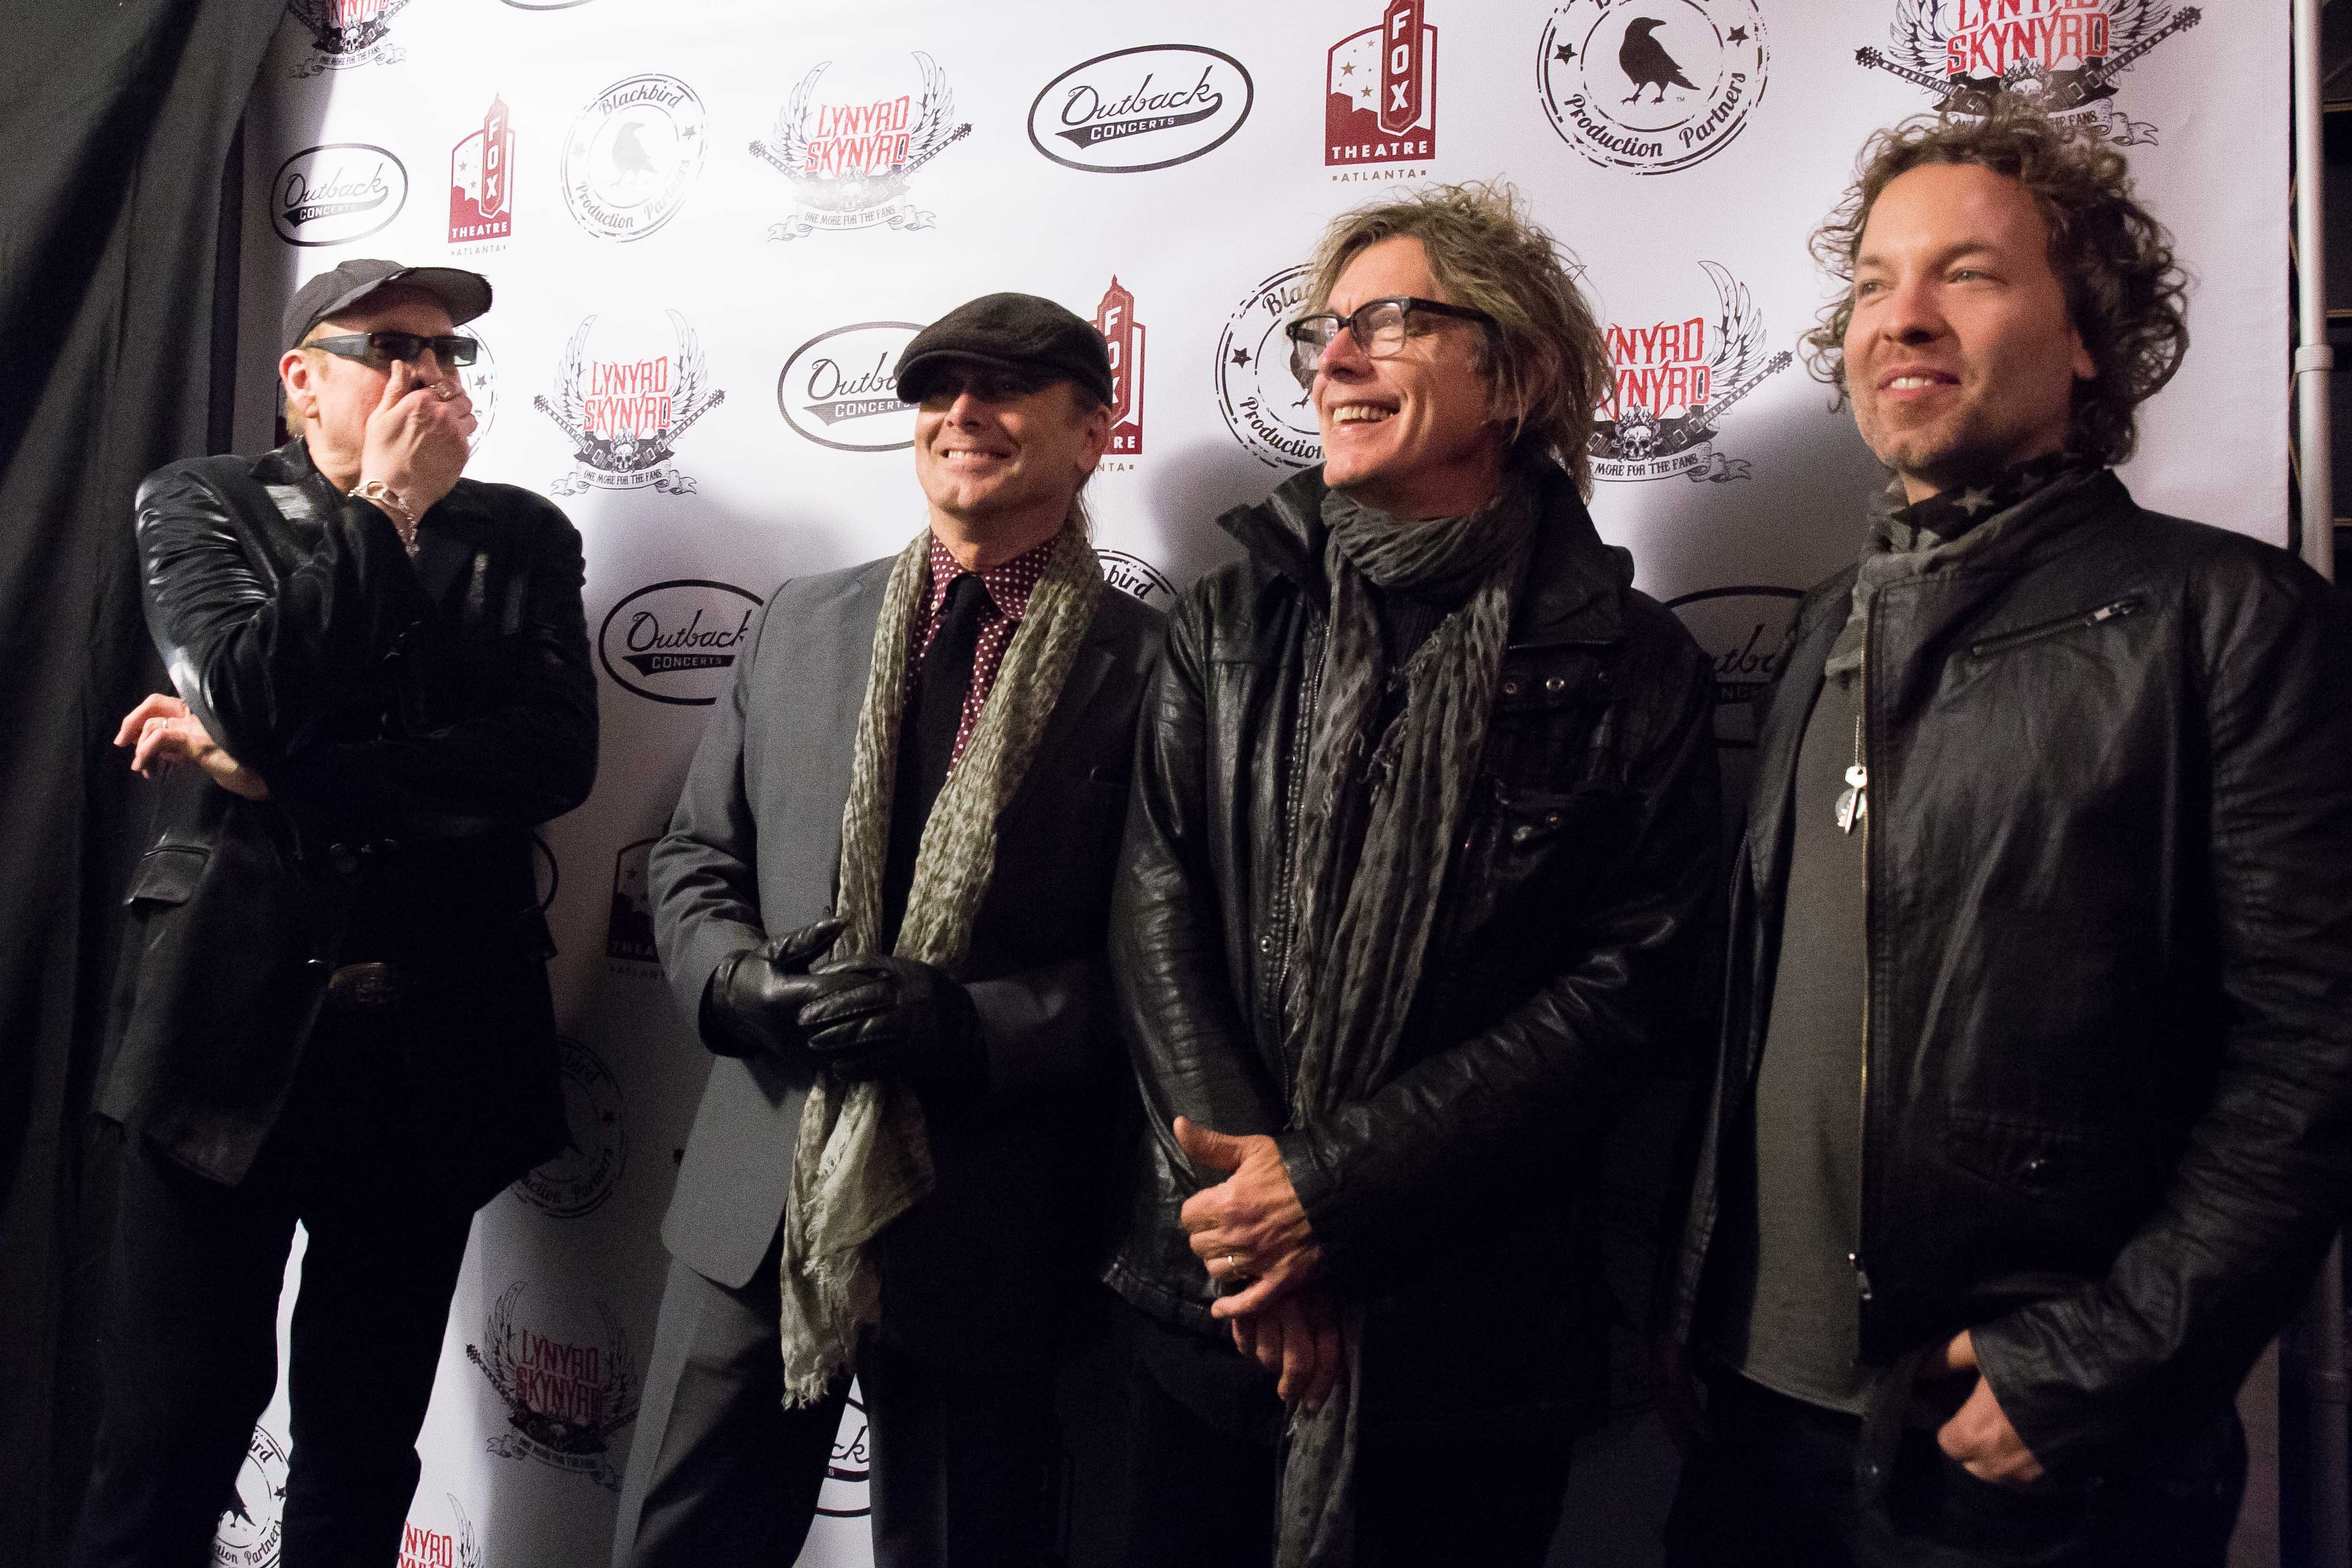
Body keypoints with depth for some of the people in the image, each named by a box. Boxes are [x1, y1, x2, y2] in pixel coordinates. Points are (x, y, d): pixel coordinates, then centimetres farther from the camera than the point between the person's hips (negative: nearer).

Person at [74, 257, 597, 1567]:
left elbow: (556, 757, -9)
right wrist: (387, 512, -9)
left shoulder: (523, 537, 7)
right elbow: (252, 701, -15)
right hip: (233, 1018, -1)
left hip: (431, 1037, 2)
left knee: (366, 1455, 13)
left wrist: (278, 770, -12)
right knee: (171, 1438, 4)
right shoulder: (200, 506, 5)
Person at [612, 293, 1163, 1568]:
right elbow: (694, 858, 11)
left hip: (982, 1226, -3)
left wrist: (972, 1023, -21)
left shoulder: (1147, 666, -6)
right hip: (756, 1193, 4)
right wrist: (740, 981, -9)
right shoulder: (801, 624, 8)